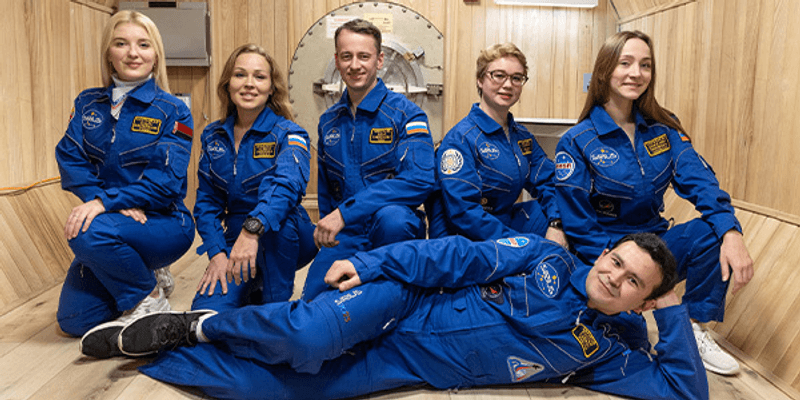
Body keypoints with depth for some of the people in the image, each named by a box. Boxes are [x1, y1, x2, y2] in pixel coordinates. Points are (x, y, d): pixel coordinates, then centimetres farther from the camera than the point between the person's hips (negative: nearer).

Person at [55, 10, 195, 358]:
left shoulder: (172, 111, -8)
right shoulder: (88, 103, 6)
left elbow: (166, 179, -16)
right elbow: (69, 159, -4)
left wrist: (106, 202, -27)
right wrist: (119, 205, -20)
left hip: (163, 225, -5)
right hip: (112, 226, 5)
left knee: (90, 233, -34)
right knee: (74, 320, -1)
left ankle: (149, 299, -10)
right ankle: (141, 275, 24)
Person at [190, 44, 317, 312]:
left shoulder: (288, 134, -10)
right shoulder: (213, 137, 6)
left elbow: (288, 184, -31)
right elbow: (207, 201, 7)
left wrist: (253, 228, -49)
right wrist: (217, 252, -9)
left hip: (285, 239, -3)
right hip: (233, 239, 4)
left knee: (278, 217, -38)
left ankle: (277, 304, -17)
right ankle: (252, 290, 16)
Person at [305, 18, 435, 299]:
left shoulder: (405, 113, -8)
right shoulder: (328, 122, 10)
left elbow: (419, 180, -24)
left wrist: (345, 212, -28)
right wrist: (326, 231, 9)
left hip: (394, 226, -4)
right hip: (344, 234, 4)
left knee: (391, 216, -37)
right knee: (312, 299, -13)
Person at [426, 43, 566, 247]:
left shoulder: (522, 136, 10)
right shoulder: (460, 138, -16)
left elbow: (547, 181, 10)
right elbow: (463, 212, -22)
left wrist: (555, 225, -12)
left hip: (504, 225, 7)